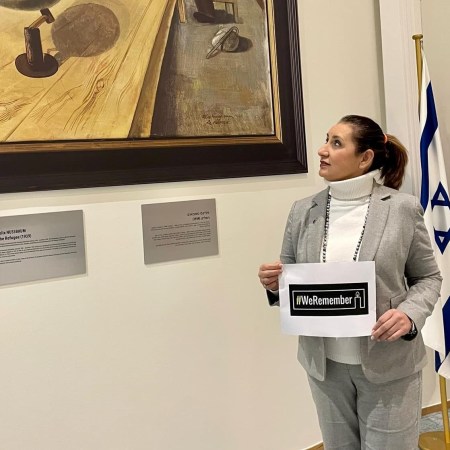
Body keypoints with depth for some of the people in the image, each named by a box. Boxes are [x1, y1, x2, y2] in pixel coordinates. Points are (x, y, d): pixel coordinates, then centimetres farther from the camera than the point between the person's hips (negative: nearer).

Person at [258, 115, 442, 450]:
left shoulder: (403, 208, -9)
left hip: (389, 365, -3)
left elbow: (428, 278, 0)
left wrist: (410, 314, -19)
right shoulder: (303, 211, -1)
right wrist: (275, 283, -15)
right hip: (325, 365, 3)